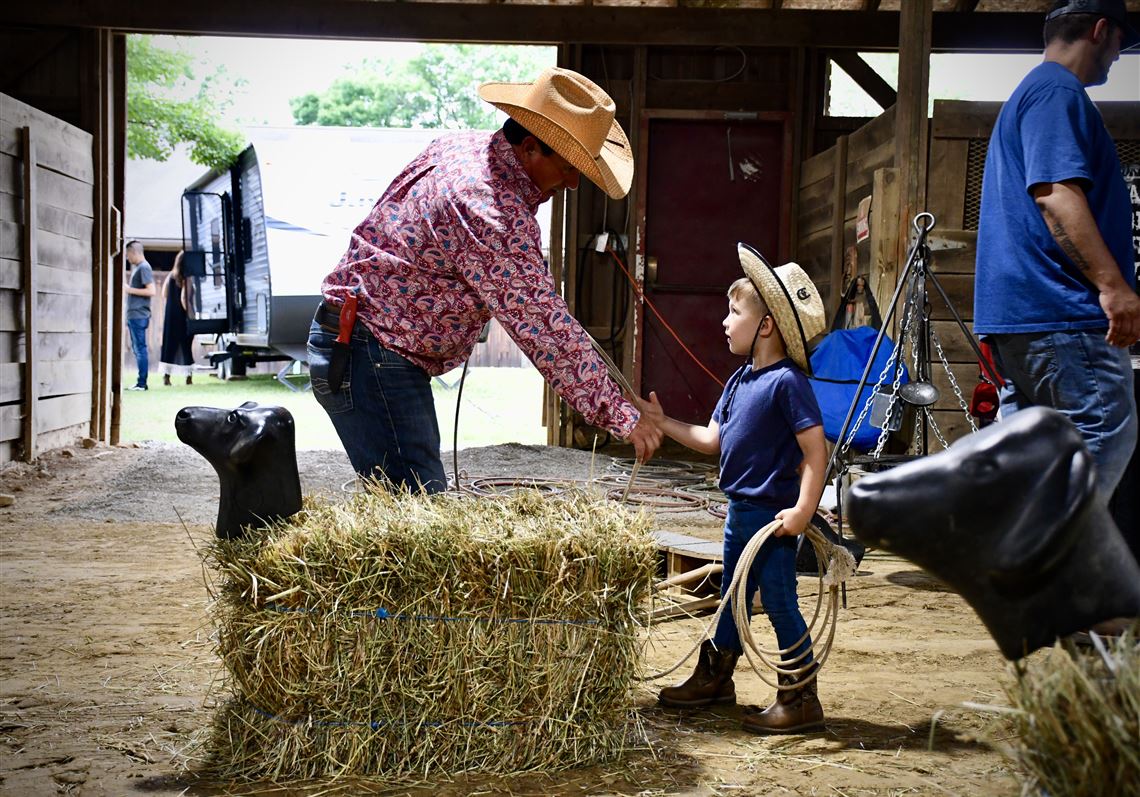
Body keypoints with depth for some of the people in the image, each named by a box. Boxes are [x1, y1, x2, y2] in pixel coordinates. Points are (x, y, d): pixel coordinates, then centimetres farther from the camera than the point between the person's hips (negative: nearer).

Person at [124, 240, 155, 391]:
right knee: (137, 348, 11)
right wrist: (127, 287, 11)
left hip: (139, 315, -10)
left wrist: (130, 289, -14)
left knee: (140, 348, -7)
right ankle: (140, 382, 16)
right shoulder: (136, 267, 18)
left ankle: (142, 383, -5)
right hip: (134, 315, 10)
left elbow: (151, 291, -18)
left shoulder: (144, 267, -10)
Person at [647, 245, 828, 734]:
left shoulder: (787, 382, -17)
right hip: (740, 510, 9)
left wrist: (803, 509, -27)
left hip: (774, 515, -9)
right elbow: (712, 439, 13)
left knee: (780, 603, -1)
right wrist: (663, 423, 7)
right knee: (732, 597, 21)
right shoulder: (740, 380, 10)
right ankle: (715, 677, 37)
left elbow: (815, 450, -21)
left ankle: (800, 700, 10)